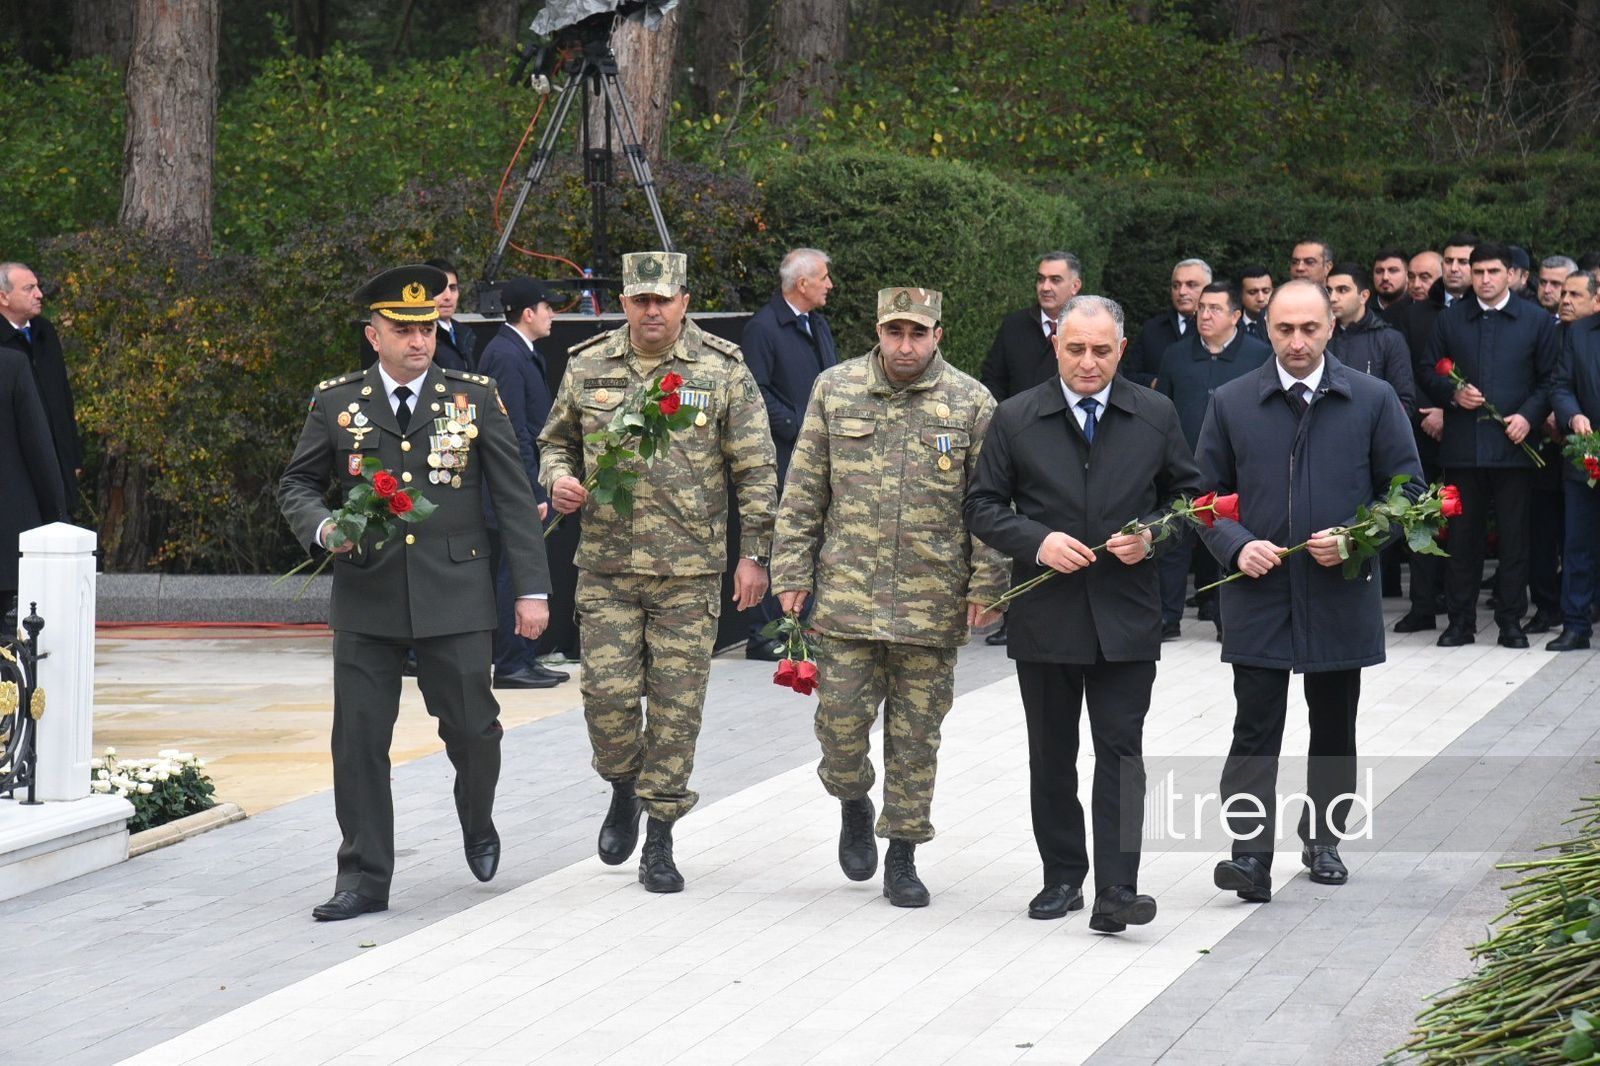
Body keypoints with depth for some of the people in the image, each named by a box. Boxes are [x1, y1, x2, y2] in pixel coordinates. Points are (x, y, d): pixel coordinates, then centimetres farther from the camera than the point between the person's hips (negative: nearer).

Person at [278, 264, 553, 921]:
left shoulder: (475, 398, 4)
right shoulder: (336, 403, 5)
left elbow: (513, 498, 5)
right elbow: (296, 485, 12)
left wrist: (532, 589, 0)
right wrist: (323, 528, -10)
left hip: (454, 597, 0)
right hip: (366, 600, 1)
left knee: (472, 728, 4)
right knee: (359, 738, -1)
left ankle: (478, 826, 35)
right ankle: (364, 877, 8)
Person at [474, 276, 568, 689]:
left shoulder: (522, 353, 15)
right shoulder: (505, 356, -17)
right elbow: (515, 432, -20)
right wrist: (534, 492, -20)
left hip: (523, 488, 10)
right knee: (514, 575, -6)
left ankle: (525, 659, 20)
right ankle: (511, 665, -1)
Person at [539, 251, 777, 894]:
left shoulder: (723, 371, -1)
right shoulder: (588, 367, 6)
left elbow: (756, 470, 1)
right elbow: (556, 441, 20)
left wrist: (754, 553, -3)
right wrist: (559, 478, -3)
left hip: (691, 571, -2)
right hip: (606, 566, 2)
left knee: (676, 706, 1)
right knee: (608, 694, -5)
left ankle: (660, 837, 11)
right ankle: (624, 788, 26)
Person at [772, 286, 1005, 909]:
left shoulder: (971, 403, 0)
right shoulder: (835, 390, 4)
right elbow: (804, 491, 8)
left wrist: (985, 585, -3)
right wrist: (792, 572, 4)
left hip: (933, 601, -1)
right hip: (847, 594, 1)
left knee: (916, 732, 5)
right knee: (841, 716, -2)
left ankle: (902, 854, 17)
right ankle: (853, 802, 29)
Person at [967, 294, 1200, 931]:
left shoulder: (1156, 416, 4)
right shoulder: (1016, 418, 2)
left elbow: (1188, 497, 12)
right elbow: (983, 507, 4)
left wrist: (1152, 537, -8)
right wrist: (1036, 541, -13)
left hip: (1126, 616, -1)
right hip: (1044, 615, 1)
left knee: (1120, 753, -7)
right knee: (1051, 757, 10)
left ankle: (1115, 892, -11)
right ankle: (1063, 877, 23)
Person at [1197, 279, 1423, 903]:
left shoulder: (1373, 401, 1)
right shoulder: (1231, 403, 3)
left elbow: (1409, 489, 4)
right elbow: (1205, 494, 8)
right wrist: (1237, 546, -11)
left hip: (1341, 594, 1)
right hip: (1257, 594, -1)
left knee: (1334, 728, 13)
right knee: (1255, 730, -8)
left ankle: (1323, 839, 29)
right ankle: (1249, 853, -12)